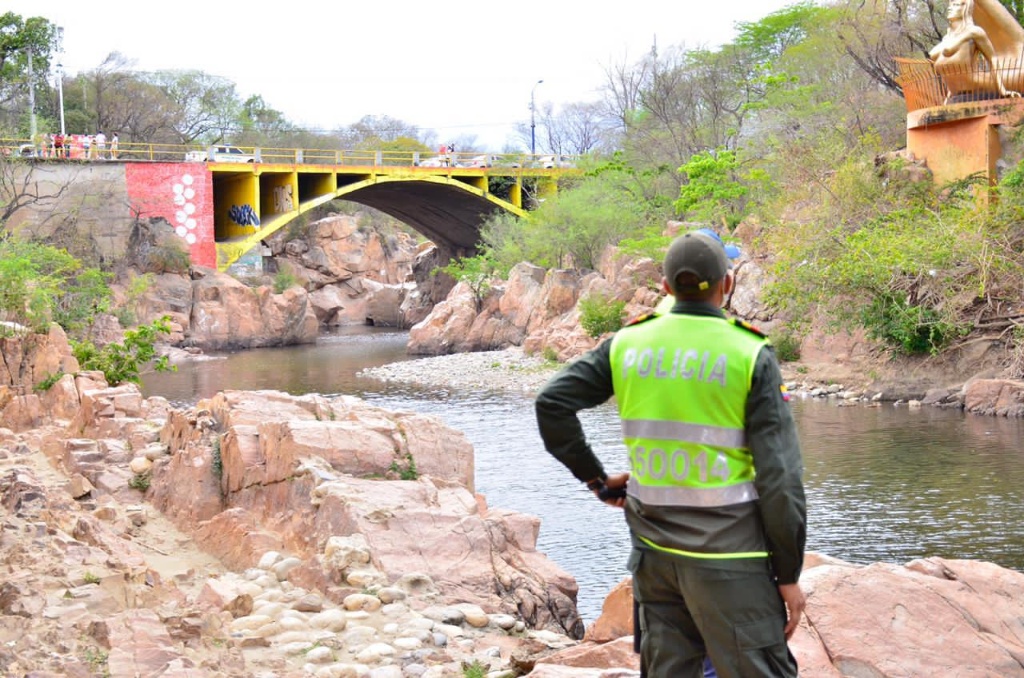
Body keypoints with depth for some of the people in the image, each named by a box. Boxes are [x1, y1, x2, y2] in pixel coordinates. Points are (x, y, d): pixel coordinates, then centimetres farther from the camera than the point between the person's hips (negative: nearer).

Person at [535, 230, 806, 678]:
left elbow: (551, 403, 3)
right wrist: (789, 573, -4)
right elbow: (779, 477, -10)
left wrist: (596, 478, 10)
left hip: (654, 551, 5)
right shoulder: (751, 356, -8)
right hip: (728, 556, -5)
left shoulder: (628, 344, 3)